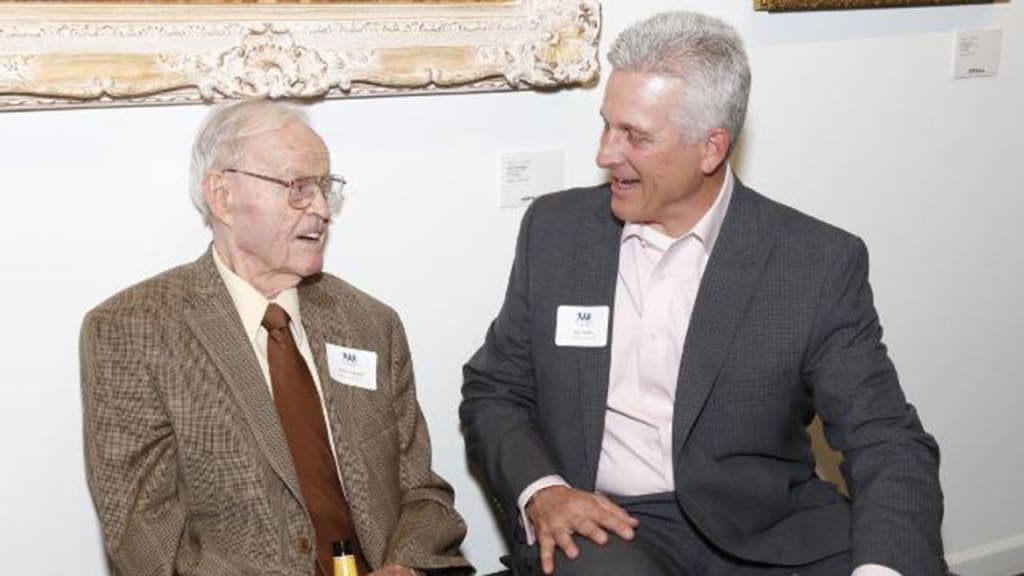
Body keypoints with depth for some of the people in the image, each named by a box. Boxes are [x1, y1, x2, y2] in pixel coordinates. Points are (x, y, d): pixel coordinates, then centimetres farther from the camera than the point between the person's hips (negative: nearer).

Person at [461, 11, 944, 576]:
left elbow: (888, 442, -8)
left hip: (765, 530, 0)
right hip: (596, 522, 0)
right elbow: (492, 390, 9)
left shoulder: (819, 262, -5)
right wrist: (538, 490, -12)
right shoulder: (555, 229, 3)